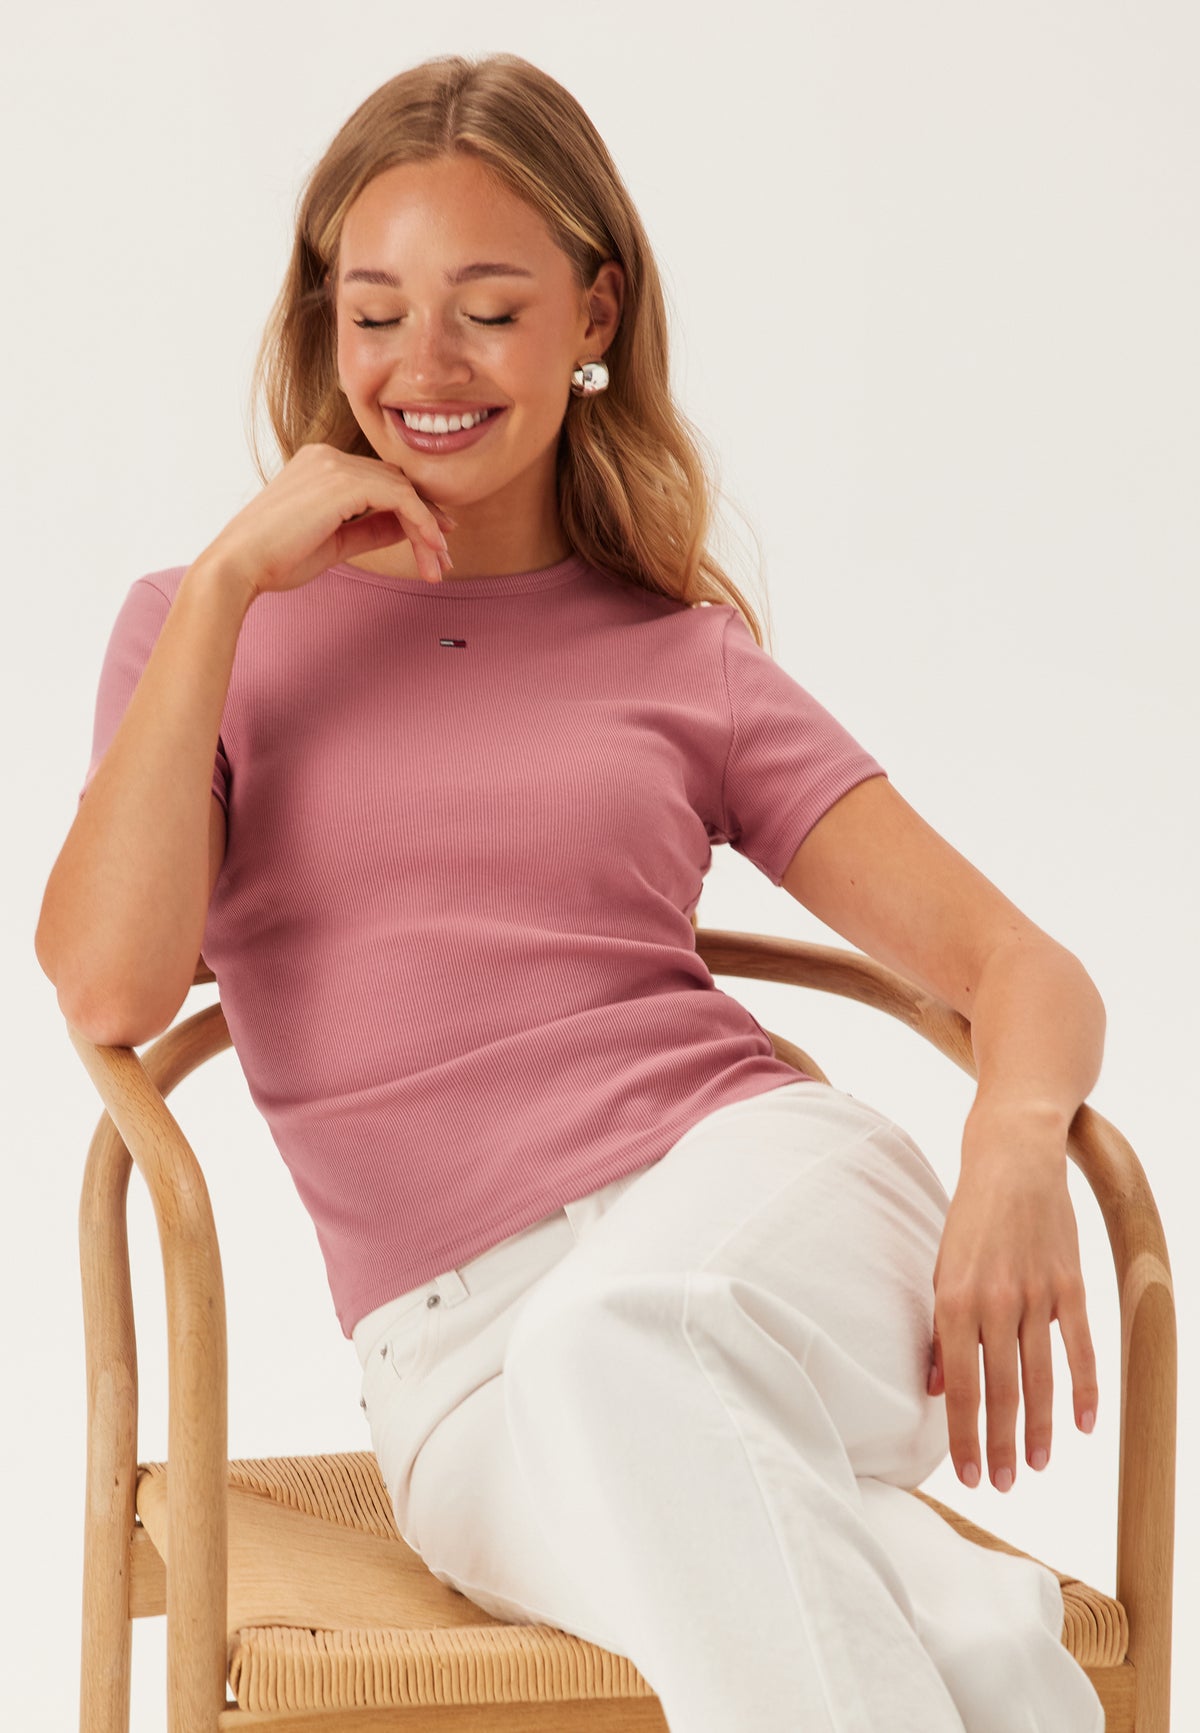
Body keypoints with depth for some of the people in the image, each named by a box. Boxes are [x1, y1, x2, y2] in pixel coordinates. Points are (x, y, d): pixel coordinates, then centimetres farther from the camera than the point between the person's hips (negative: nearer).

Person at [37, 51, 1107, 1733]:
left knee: (611, 1346, -36)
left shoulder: (684, 658, 15)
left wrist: (1018, 1146, -16)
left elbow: (1027, 968, 7)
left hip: (762, 1199, 1)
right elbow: (108, 984, -5)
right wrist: (228, 582, -2)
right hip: (464, 1363, 0)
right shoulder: (208, 631, 15)